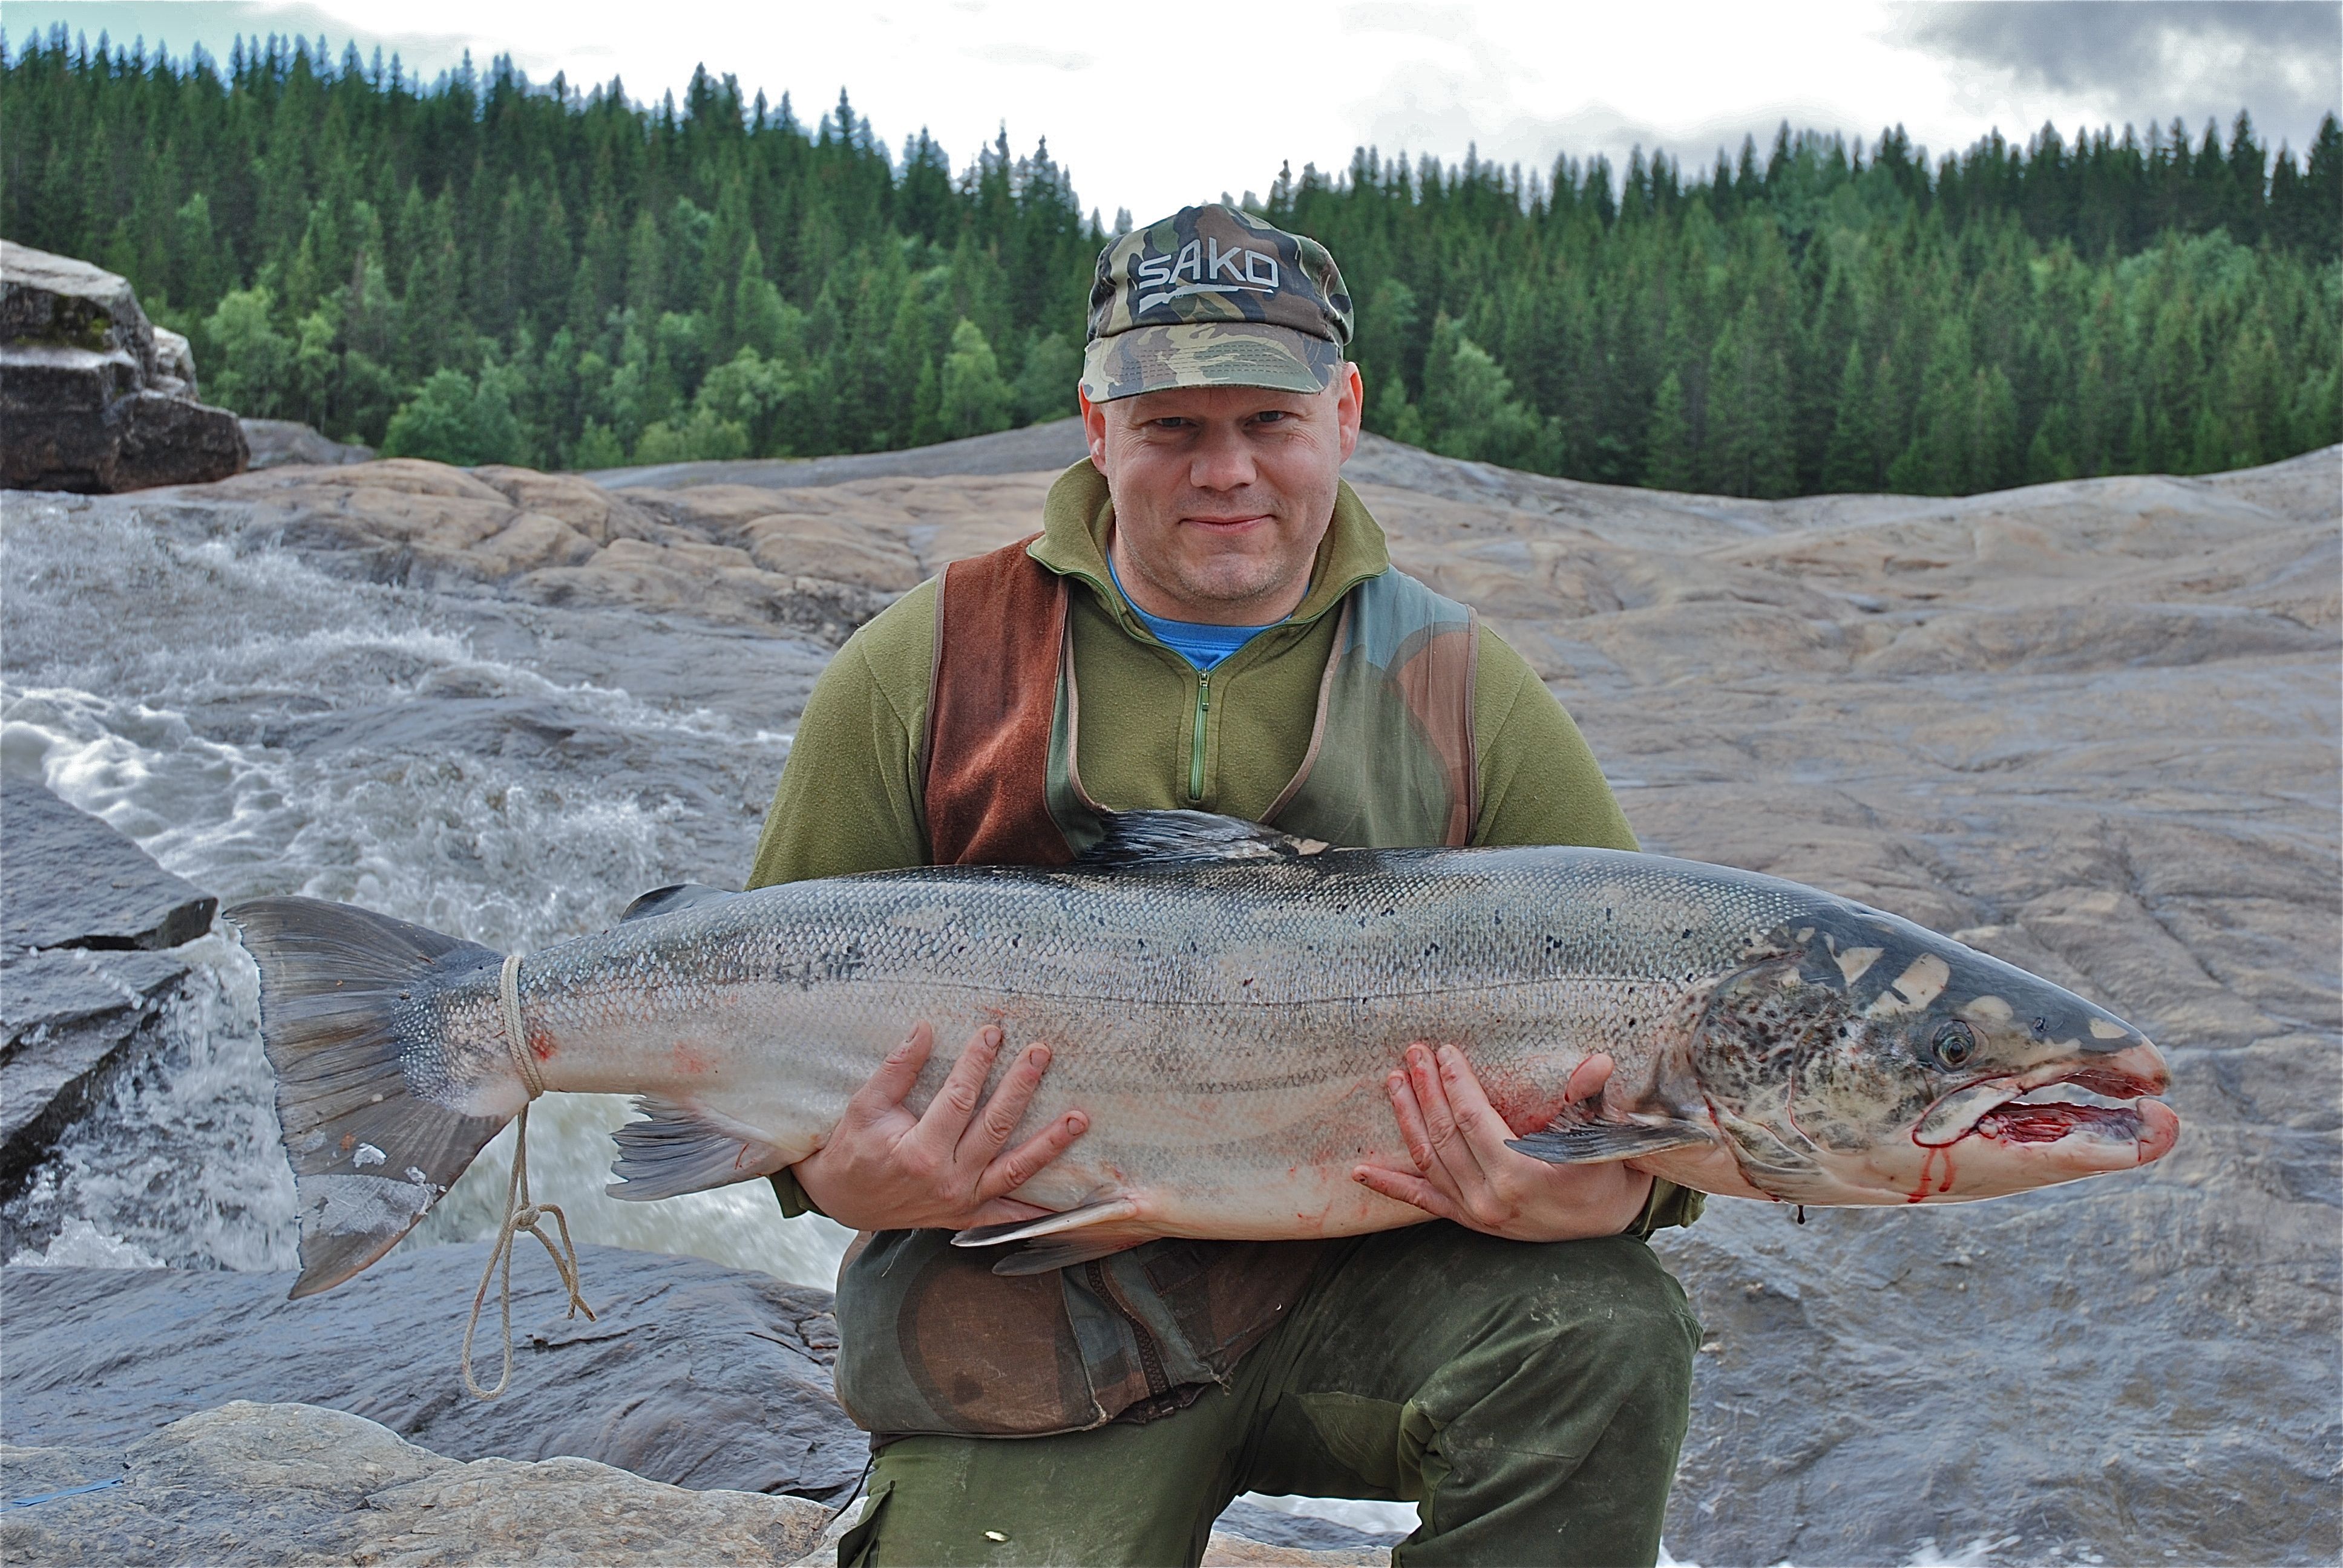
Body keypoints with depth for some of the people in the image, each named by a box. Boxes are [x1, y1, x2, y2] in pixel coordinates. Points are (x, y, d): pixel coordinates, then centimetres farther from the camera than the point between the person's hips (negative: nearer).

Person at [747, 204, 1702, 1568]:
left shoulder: (1462, 688, 4)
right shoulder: (930, 667, 3)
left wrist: (1615, 1185, -20)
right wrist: (841, 1178, -14)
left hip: (1360, 1267, 0)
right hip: (1036, 1323, 0)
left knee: (1602, 1331, -27)